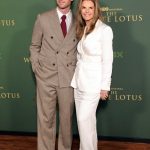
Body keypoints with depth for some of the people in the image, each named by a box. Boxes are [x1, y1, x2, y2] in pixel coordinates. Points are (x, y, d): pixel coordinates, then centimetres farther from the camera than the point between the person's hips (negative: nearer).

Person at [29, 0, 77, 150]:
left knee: (66, 117, 8)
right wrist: (36, 67, 1)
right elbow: (34, 46, 8)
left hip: (68, 78, 1)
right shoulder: (43, 18, 0)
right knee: (45, 118, 4)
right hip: (46, 76, -1)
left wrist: (77, 69, 3)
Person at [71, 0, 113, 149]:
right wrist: (77, 78, 6)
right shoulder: (82, 29, 11)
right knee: (87, 119, 11)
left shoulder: (104, 30, -10)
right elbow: (81, 56, 11)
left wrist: (105, 86, -12)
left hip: (92, 82, -6)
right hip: (79, 81, 6)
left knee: (84, 119, -6)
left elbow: (107, 60, -12)